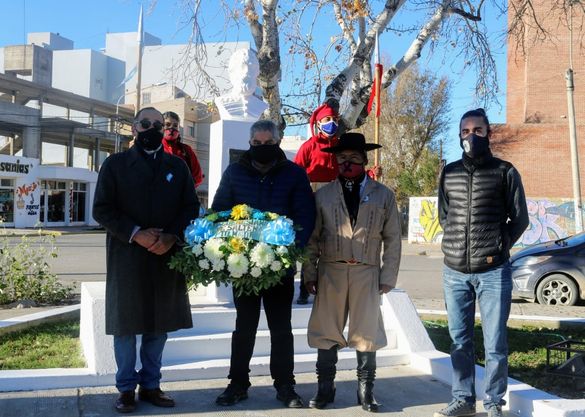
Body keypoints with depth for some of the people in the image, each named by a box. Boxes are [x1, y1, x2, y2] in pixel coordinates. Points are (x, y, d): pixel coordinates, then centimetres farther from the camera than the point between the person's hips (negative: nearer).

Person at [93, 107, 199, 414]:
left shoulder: (177, 166, 12)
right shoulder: (115, 164, 4)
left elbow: (191, 208, 8)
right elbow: (101, 209, -3)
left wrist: (172, 237, -10)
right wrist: (135, 234, -15)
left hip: (166, 256, 3)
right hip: (126, 256, -2)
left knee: (159, 323, 7)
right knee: (126, 322, 2)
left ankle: (151, 385, 19)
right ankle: (126, 388, 14)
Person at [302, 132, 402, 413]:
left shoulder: (383, 195, 6)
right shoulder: (323, 195, 7)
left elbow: (392, 240, 5)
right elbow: (312, 238, 8)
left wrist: (388, 277, 0)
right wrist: (309, 273, 2)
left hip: (367, 273, 0)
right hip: (330, 272, 1)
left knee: (366, 333, 5)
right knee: (327, 332, 5)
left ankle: (366, 391, 17)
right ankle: (325, 388, 17)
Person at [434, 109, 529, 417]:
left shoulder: (504, 172, 0)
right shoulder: (449, 172, 10)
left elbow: (519, 218, 5)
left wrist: (497, 249, -1)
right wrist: (460, 245, 8)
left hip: (493, 272, -3)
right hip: (454, 271, 4)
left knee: (494, 343, 1)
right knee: (459, 341, 10)